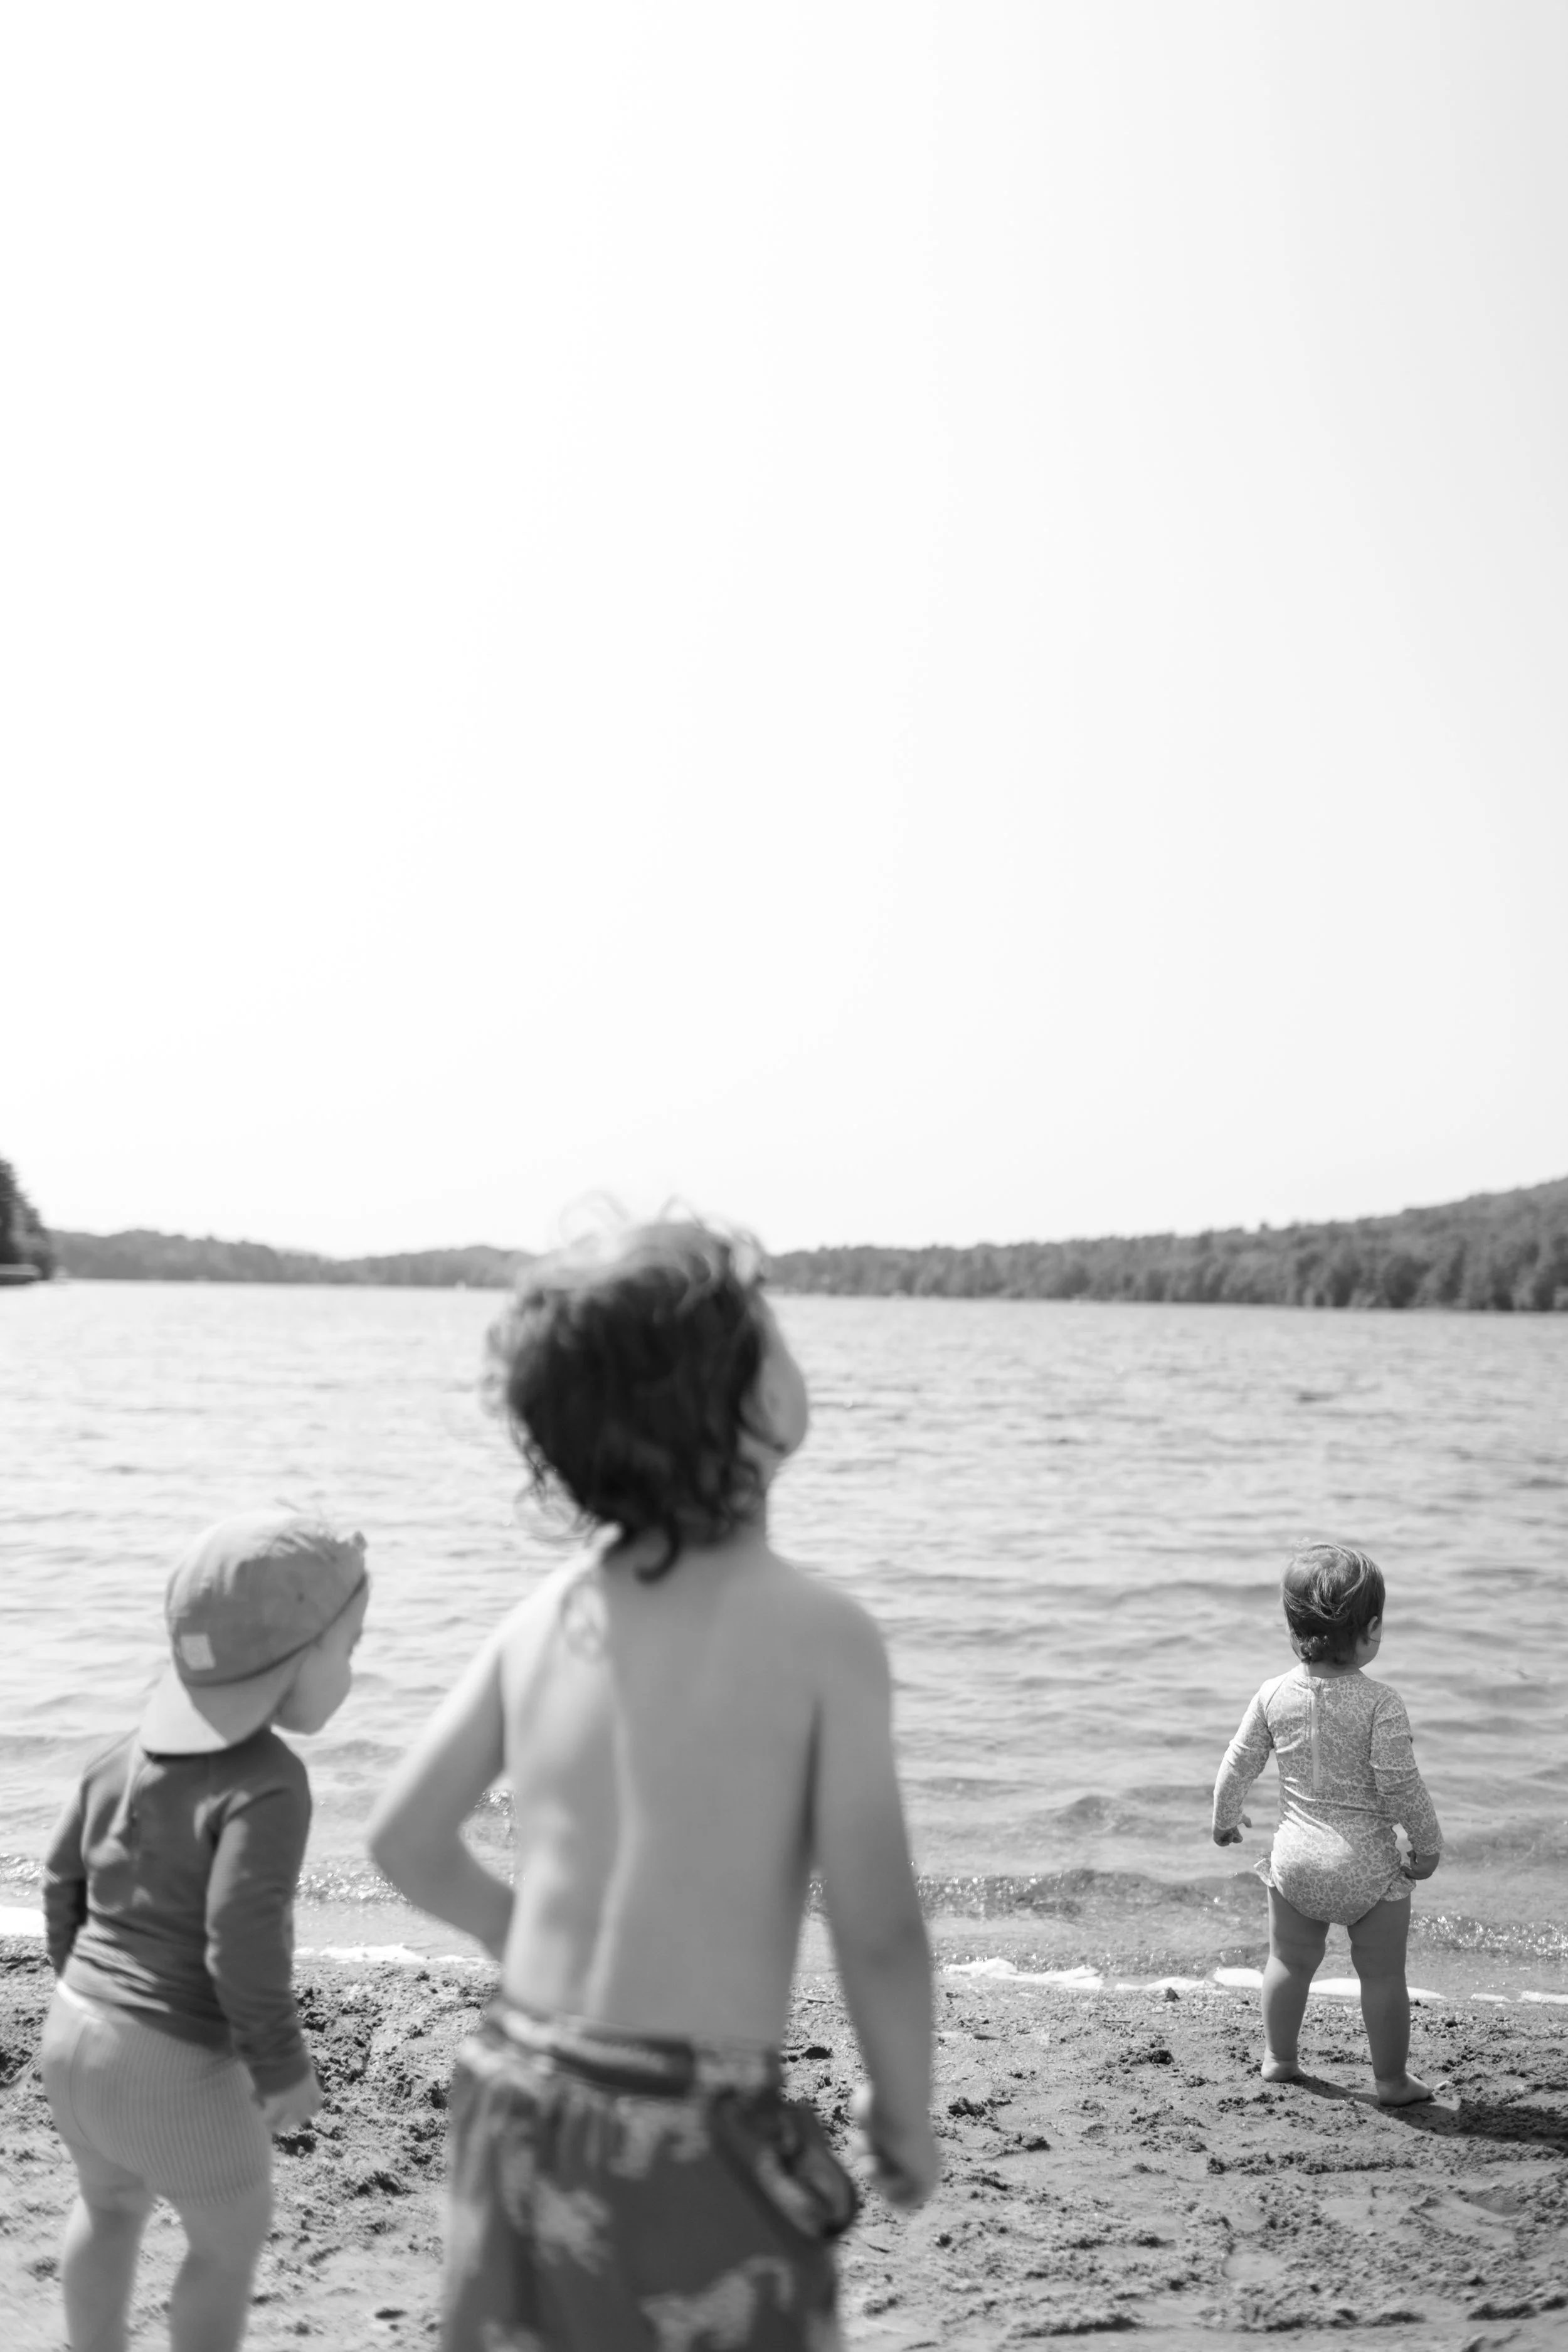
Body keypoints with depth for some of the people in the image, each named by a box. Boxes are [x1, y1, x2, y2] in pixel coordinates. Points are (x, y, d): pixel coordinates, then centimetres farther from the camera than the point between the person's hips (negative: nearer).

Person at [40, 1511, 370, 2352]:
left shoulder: (132, 1753, 2)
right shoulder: (266, 1785, -23)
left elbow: (64, 1880, 11)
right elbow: (243, 1944, -25)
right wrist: (283, 2065, -11)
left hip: (74, 2032, 8)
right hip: (175, 2069, -7)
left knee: (109, 2204, 32)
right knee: (233, 2234, 19)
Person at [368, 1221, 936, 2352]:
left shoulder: (548, 1612, 0)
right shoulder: (819, 1630, -16)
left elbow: (407, 1841, 9)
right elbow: (879, 1936, -15)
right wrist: (907, 2113, 2)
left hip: (518, 2110, 6)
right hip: (689, 2144, -5)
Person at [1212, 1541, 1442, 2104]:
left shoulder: (1274, 1696, -6)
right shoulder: (1380, 1703, -19)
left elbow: (1238, 1765, 3)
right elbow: (1399, 1785, -16)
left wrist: (1226, 1818, 21)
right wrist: (1428, 1844, 0)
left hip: (1296, 1860, 4)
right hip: (1368, 1866, -4)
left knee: (1290, 1961, 21)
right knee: (1382, 1974, 12)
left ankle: (1278, 2059, 35)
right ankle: (1392, 2079, 23)